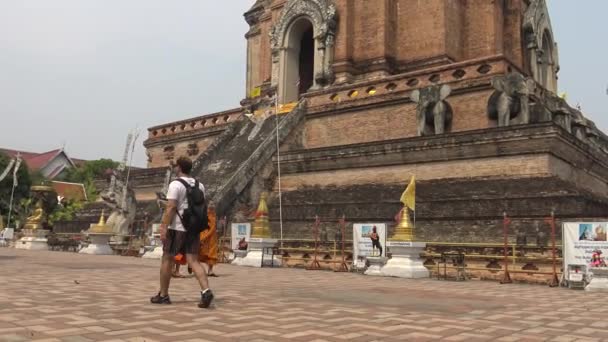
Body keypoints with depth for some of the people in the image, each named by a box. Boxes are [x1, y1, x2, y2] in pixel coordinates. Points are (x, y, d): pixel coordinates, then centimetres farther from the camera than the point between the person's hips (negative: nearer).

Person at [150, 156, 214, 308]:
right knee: (193, 261, 1)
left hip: (177, 229, -5)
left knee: (167, 260, 9)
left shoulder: (176, 184, -9)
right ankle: (206, 291, -18)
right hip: (193, 228, 6)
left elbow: (171, 207, -17)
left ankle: (163, 295, 18)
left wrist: (164, 227, -18)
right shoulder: (199, 185, 11)